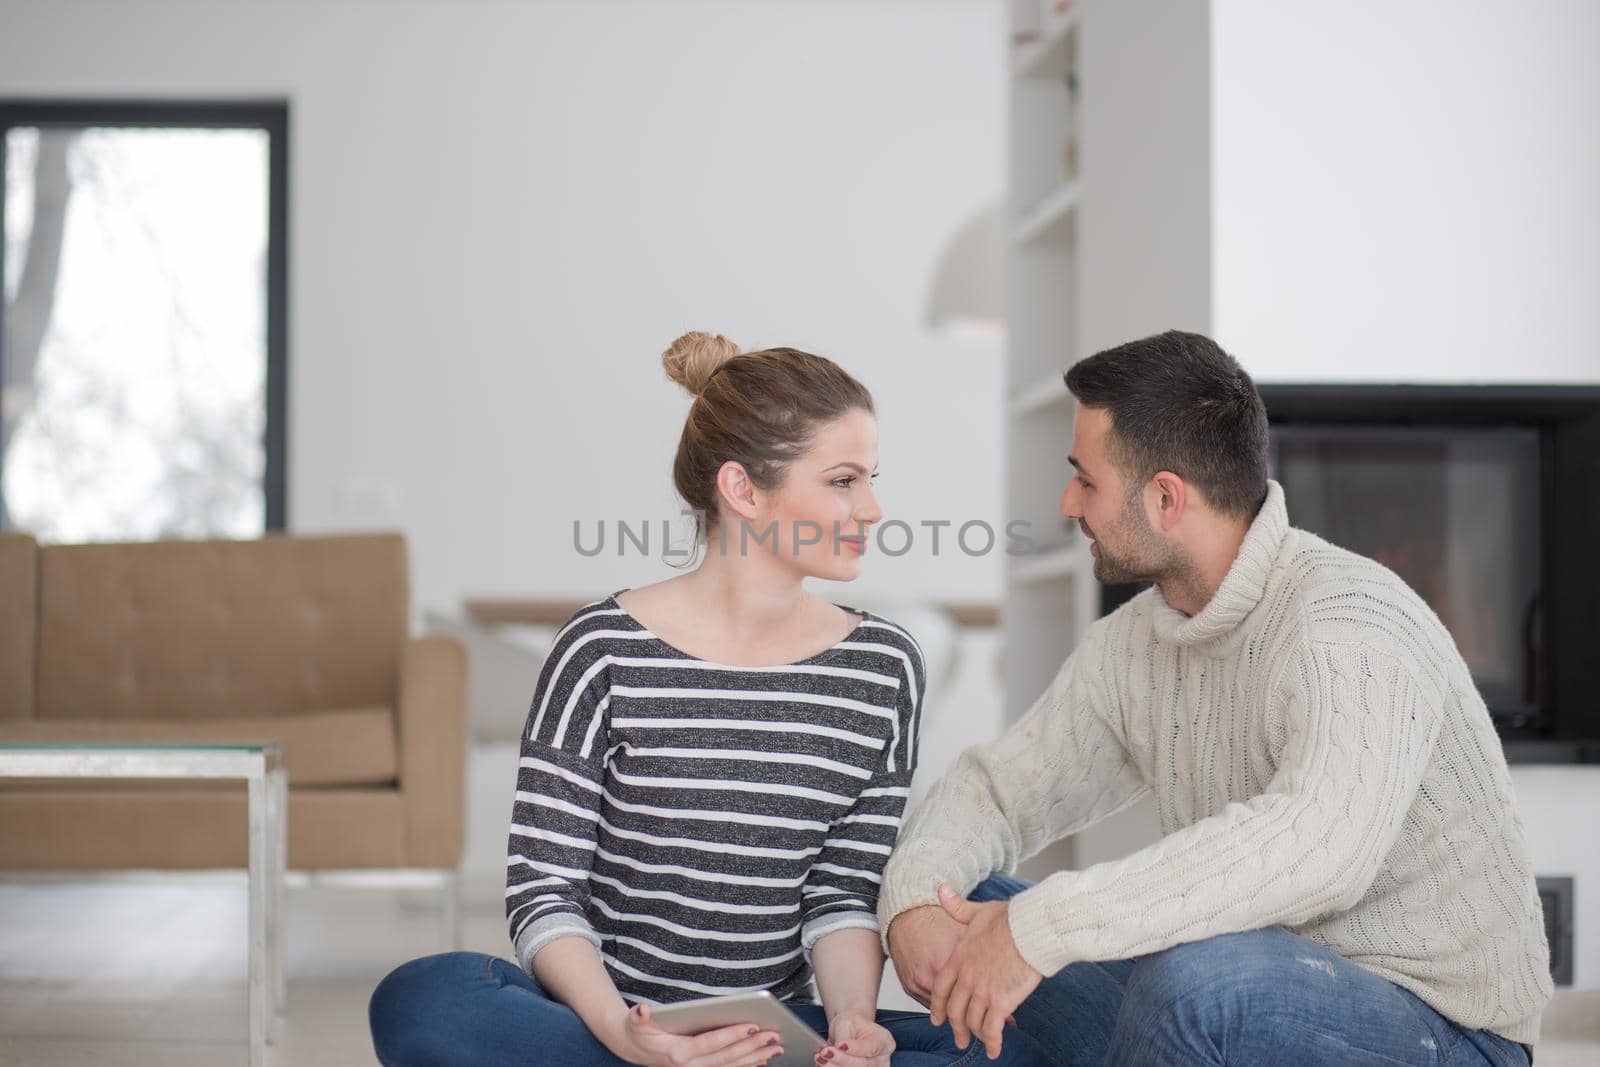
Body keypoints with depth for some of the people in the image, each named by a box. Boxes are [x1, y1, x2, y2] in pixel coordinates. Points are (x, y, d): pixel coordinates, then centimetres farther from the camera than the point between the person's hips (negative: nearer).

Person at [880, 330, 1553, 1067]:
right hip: (1243, 1004, 7)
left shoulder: (1349, 623, -23)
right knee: (968, 917, 0)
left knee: (1197, 975, -36)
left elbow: (1317, 847, -40)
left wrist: (1043, 928, -39)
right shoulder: (1132, 643, 5)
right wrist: (912, 904, -13)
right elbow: (1001, 784, 10)